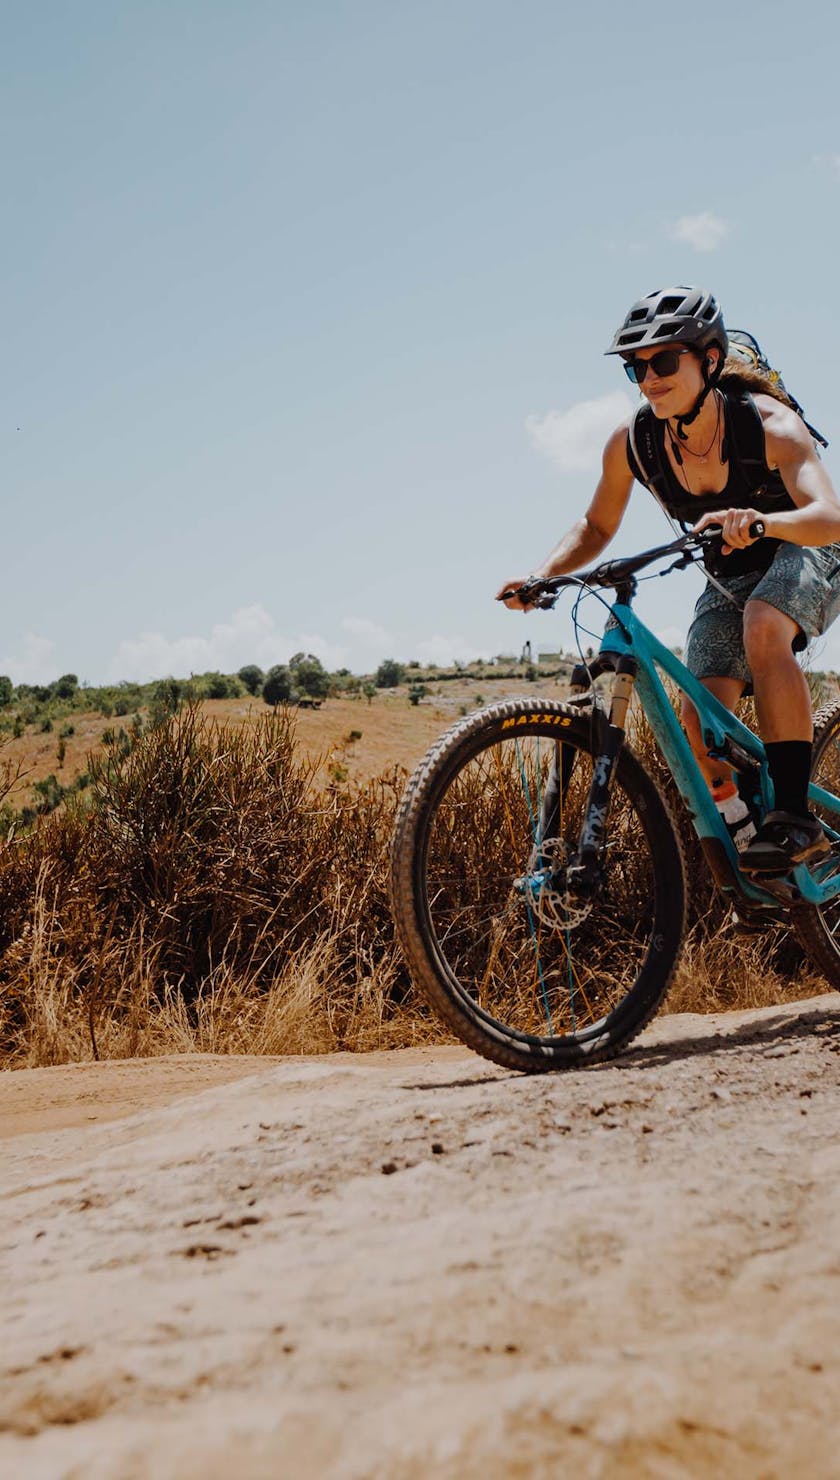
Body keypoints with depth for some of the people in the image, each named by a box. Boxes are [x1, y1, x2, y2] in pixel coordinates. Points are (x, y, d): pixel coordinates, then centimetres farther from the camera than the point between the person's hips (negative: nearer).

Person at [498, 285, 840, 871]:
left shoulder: (769, 422, -30)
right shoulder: (631, 443, -18)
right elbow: (597, 527, -1)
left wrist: (759, 520, -63)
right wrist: (541, 575, -19)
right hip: (730, 579, 4)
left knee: (764, 628, -38)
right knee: (700, 733, -12)